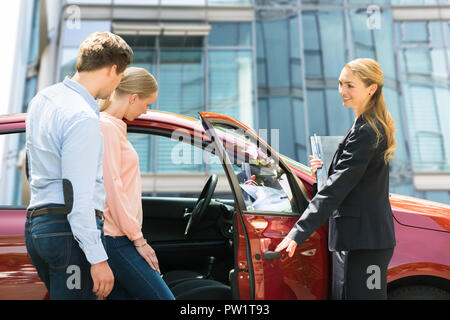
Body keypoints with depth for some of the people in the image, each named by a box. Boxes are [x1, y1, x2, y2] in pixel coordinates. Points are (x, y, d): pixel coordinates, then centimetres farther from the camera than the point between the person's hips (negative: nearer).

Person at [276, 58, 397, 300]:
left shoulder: (366, 132, -18)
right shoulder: (373, 127, 14)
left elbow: (336, 188, -22)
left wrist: (298, 233, -23)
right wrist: (327, 168, 3)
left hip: (364, 241, -10)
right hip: (359, 237, 10)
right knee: (342, 294, 18)